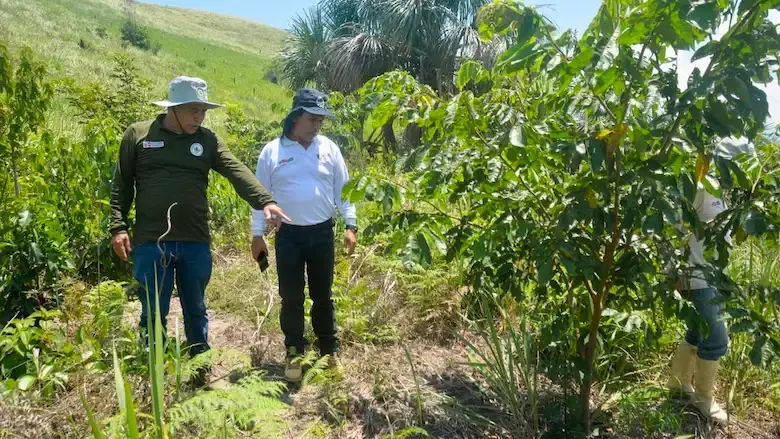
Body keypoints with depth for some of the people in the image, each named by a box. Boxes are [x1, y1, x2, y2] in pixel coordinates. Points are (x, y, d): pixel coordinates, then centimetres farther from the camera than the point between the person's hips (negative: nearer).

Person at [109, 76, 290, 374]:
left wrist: (264, 201, -24)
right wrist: (118, 226, -4)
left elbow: (237, 172, -9)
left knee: (196, 310, 15)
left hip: (196, 242, 2)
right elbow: (121, 186, 5)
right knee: (153, 313, 9)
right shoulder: (138, 134, 2)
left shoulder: (207, 140, 5)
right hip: (151, 242, -2)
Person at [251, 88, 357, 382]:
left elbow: (343, 190, 4)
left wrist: (351, 226, -3)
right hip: (288, 235, -1)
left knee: (323, 295, 12)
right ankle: (294, 353, 22)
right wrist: (257, 234, 1)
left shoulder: (329, 148, 2)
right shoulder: (272, 151, -2)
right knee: (291, 298, 6)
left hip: (322, 233, 1)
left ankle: (330, 351, 26)